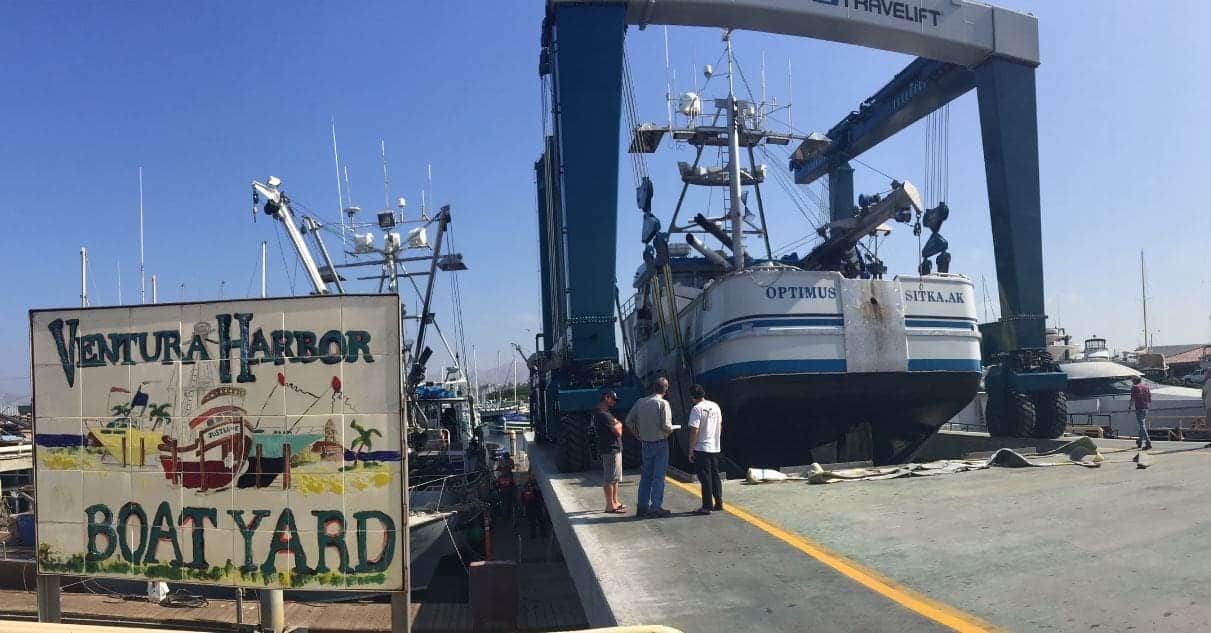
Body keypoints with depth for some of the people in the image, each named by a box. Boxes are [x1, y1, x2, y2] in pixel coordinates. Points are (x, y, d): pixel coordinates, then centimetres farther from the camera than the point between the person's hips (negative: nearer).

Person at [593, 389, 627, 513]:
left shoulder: (605, 413, 16)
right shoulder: (603, 414, -19)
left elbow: (616, 428, 17)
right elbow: (618, 431, -19)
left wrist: (616, 424, -3)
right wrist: (618, 425, 0)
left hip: (614, 448, 11)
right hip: (610, 449, -11)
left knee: (614, 478, 17)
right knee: (609, 478, -6)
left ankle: (614, 502, 24)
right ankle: (610, 506, -2)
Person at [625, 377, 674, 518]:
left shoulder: (640, 402, 2)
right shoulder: (663, 403, -14)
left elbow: (629, 421, 4)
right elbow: (666, 425, -21)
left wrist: (638, 435, 14)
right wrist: (670, 429, 1)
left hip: (646, 443, 5)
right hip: (660, 443, -5)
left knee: (646, 475, 14)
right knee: (659, 477, 1)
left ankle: (642, 507, 17)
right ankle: (656, 508, 2)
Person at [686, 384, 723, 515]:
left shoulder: (697, 409, -15)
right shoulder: (715, 406, 7)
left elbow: (694, 431, -18)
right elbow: (720, 426, 16)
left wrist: (691, 450, -13)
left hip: (701, 449, -7)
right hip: (715, 448, 7)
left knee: (705, 478, -2)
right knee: (715, 476, 16)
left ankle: (707, 506, 0)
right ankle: (719, 503, 21)